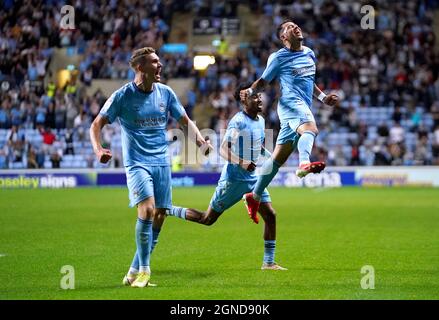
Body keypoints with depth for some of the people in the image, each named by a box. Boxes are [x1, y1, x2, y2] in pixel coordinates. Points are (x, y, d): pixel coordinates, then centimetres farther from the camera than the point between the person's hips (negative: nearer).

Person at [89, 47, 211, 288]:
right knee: (147, 210, -22)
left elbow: (185, 121, 15)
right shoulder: (122, 96, -6)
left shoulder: (165, 93, 5)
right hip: (136, 162, -5)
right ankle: (143, 270, -10)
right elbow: (97, 125, -4)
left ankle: (134, 273, 12)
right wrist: (98, 149, -23)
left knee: (158, 218, 0)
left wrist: (200, 139, -4)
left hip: (161, 162, 5)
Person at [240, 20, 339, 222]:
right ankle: (304, 164, -66)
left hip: (304, 107, 7)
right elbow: (264, 81, 7)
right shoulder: (278, 58, 1)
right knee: (310, 129, -38)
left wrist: (323, 97, 24)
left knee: (278, 158, 8)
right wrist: (250, 91, -10)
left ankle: (254, 197, 16)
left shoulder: (309, 53, 20)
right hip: (290, 103, -7)